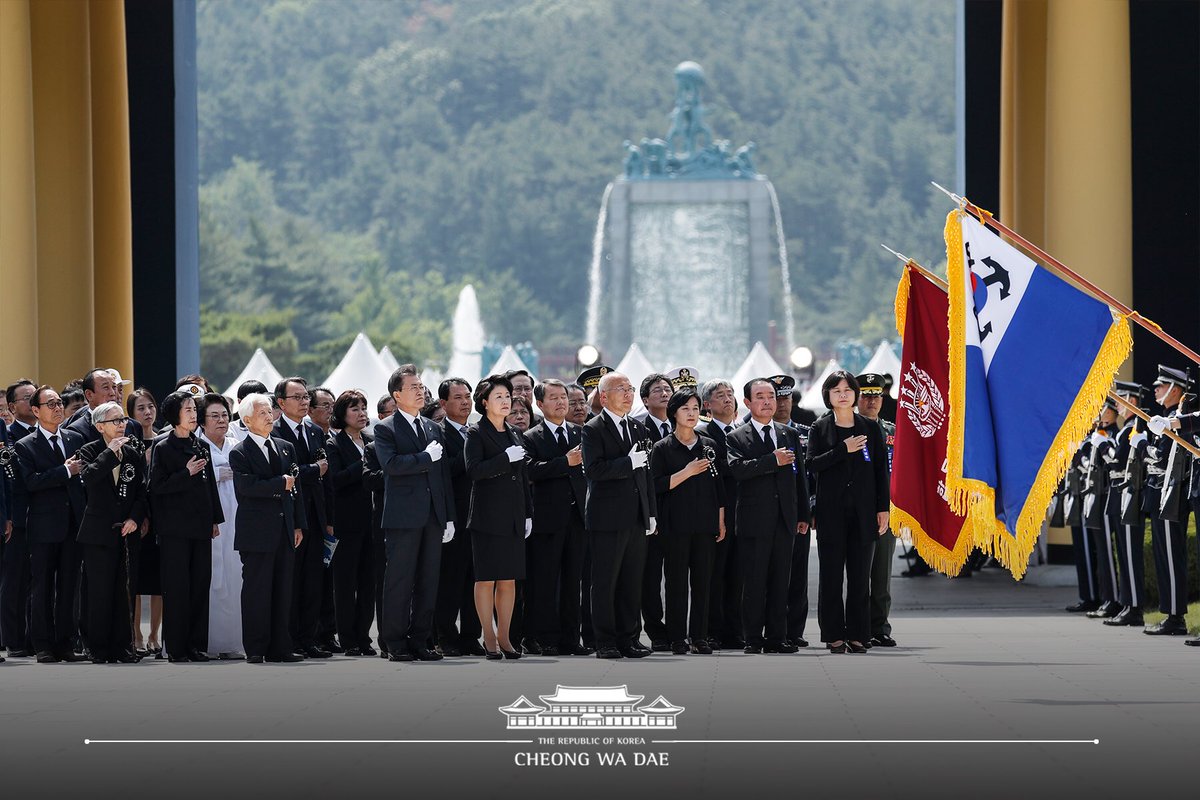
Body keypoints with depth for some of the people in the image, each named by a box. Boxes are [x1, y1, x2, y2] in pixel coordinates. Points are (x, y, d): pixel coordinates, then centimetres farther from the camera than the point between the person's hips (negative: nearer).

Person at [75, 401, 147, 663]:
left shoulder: (134, 453, 11)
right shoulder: (90, 452, 0)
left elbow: (142, 491, 11)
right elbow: (89, 477, -21)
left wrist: (135, 518, -4)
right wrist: (111, 452, -19)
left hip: (125, 533, 4)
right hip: (98, 533, -4)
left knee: (122, 591, 4)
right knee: (100, 591, -4)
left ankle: (122, 646, 10)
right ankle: (99, 648, 1)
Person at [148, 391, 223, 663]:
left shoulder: (202, 447, 12)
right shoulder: (162, 449, -4)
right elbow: (157, 487, -10)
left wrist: (215, 520, 16)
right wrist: (186, 473, -17)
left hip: (201, 527, 5)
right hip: (175, 528, -5)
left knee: (200, 584, 5)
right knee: (177, 587, -4)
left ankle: (196, 644, 12)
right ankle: (175, 648, -1)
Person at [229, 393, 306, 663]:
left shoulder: (286, 448, 15)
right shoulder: (239, 453, -4)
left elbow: (296, 488, 16)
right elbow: (248, 486, -19)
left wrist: (299, 525, 10)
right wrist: (280, 484, -13)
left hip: (285, 531, 6)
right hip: (257, 532, -6)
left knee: (283, 591, 6)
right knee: (256, 591, -3)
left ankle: (280, 648, 10)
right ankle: (255, 649, 1)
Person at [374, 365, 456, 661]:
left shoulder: (433, 428, 17)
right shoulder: (385, 429, -2)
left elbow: (444, 474, 17)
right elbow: (391, 464, -19)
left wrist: (449, 517, 13)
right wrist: (426, 457, -13)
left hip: (433, 516, 6)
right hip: (404, 517, -6)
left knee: (428, 582, 7)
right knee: (399, 582, -3)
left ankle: (420, 640, 12)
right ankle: (396, 644, 1)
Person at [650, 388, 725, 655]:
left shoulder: (708, 445, 12)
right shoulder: (663, 448, 2)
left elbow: (718, 486, 14)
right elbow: (657, 486, -8)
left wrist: (721, 521, 10)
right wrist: (687, 472, -16)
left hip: (705, 523, 3)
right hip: (676, 523, -3)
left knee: (703, 581, 2)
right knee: (677, 581, -3)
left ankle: (699, 636, 7)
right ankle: (677, 638, 0)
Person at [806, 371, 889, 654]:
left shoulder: (871, 429, 9)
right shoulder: (820, 428, 5)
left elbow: (881, 471, 8)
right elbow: (813, 464, -7)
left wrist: (883, 508, 2)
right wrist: (844, 449, -15)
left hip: (863, 511, 1)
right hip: (831, 512, -1)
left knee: (860, 576, 1)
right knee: (831, 575, -1)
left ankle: (857, 635, 5)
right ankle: (834, 635, 3)